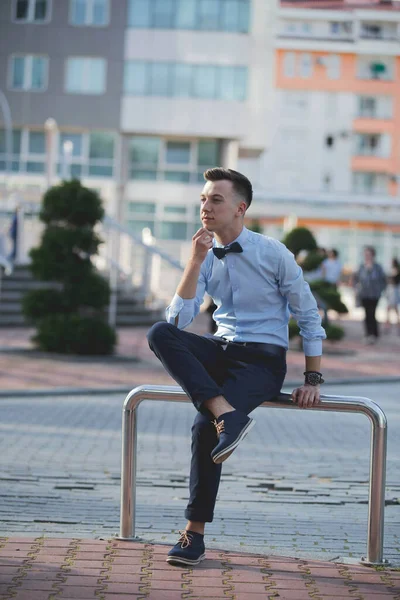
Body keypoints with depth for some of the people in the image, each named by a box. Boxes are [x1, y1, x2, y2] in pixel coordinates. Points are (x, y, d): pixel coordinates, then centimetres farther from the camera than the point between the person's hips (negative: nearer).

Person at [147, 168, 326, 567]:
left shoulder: (273, 254, -4)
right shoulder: (205, 258, 7)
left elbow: (309, 316, 1)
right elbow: (178, 320, -5)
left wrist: (313, 378, -4)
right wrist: (195, 261, -13)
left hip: (263, 358, -5)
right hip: (221, 353, 5)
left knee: (204, 426, -29)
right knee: (159, 334, -26)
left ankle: (195, 533, -19)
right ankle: (226, 413, -37)